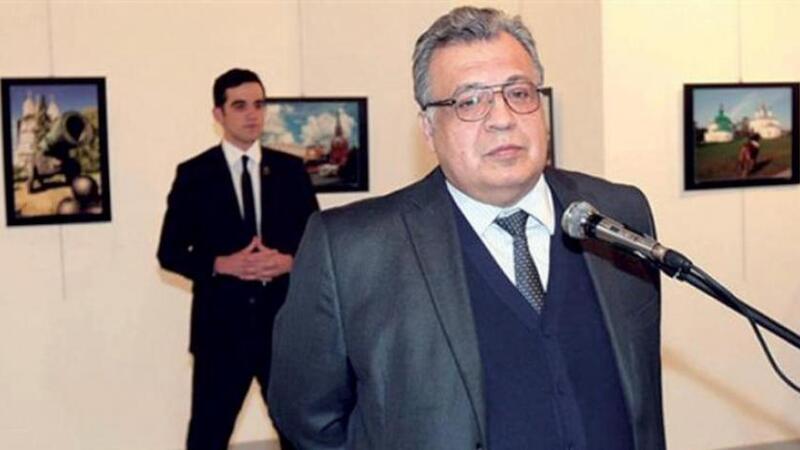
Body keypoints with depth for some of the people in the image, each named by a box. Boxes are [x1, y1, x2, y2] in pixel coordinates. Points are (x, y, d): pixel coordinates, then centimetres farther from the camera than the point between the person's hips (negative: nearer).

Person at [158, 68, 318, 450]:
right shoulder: (194, 175, -1)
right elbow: (170, 252, -1)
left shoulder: (291, 169, 6)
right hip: (222, 326, -2)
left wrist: (289, 260, -13)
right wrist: (222, 265, -16)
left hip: (285, 322, 2)